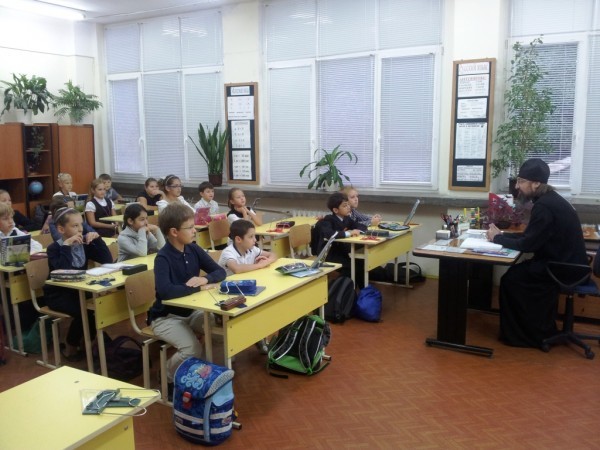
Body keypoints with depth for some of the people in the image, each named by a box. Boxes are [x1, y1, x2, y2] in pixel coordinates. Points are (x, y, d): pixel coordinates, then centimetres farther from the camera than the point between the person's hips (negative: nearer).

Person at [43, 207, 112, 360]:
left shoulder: (84, 244, 2)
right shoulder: (54, 248, -12)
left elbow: (108, 260, -4)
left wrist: (97, 238, -12)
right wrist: (66, 246, -29)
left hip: (79, 290, 5)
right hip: (58, 294, -5)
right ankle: (71, 347, -4)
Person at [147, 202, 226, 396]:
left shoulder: (193, 250, -1)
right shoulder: (163, 258, -22)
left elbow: (220, 271, 2)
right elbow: (165, 291, -39)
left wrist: (205, 279, -21)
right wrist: (199, 287, -29)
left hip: (191, 312, 6)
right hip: (166, 317, -6)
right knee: (192, 349, -27)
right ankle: (169, 378, 4)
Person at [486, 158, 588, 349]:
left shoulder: (544, 207, -23)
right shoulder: (548, 199, 9)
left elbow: (527, 244, -21)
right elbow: (530, 236, 13)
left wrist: (497, 239, -8)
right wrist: (502, 234, 3)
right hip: (565, 262, 10)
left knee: (511, 279, -8)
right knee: (518, 272, 10)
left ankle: (536, 335, 6)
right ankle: (541, 330, 18)